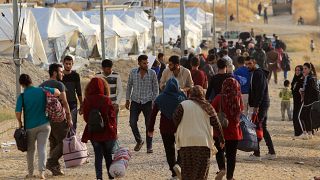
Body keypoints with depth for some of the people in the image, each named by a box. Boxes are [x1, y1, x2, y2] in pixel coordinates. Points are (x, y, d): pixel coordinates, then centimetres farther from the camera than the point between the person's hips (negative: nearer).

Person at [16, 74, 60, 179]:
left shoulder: (22, 96, -10)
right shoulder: (42, 91, -4)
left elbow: (18, 112, -16)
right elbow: (57, 92, 7)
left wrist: (20, 123, 2)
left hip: (30, 126, -1)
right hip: (44, 124, 1)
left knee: (30, 149, 15)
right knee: (42, 148, 0)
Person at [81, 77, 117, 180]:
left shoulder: (87, 101, -7)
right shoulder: (106, 100, -11)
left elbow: (86, 117, -2)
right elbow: (112, 116, -6)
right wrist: (113, 129, 5)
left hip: (93, 133, 1)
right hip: (108, 132, -1)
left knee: (98, 155, 9)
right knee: (108, 155, 14)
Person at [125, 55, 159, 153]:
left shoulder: (152, 73, -3)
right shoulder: (133, 72, 1)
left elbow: (156, 88, 2)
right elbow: (129, 86, 12)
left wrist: (154, 103, -2)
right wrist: (127, 99, 11)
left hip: (147, 102, -1)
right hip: (135, 101, 1)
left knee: (149, 125, 1)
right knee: (132, 123, -6)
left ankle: (149, 146, 11)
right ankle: (139, 141, 18)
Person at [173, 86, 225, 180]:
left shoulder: (183, 105, 1)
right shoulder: (207, 107, 5)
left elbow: (175, 119, -4)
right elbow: (216, 124, 4)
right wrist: (222, 140, 11)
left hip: (186, 141, 0)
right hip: (204, 142, 0)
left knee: (187, 171, 8)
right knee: (201, 171, 4)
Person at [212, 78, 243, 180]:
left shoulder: (219, 98, -13)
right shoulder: (238, 99, -6)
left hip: (220, 130, -2)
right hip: (234, 131, 2)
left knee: (219, 151, 15)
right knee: (231, 154, 12)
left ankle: (222, 168, -11)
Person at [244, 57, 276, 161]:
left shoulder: (259, 73, -13)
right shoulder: (253, 74, 18)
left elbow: (260, 91, -20)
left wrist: (256, 106, -23)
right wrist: (254, 105, 15)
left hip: (261, 104, -10)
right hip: (262, 105, 10)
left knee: (257, 127, -9)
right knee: (263, 128, 14)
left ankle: (256, 154, -8)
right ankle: (271, 152, 17)